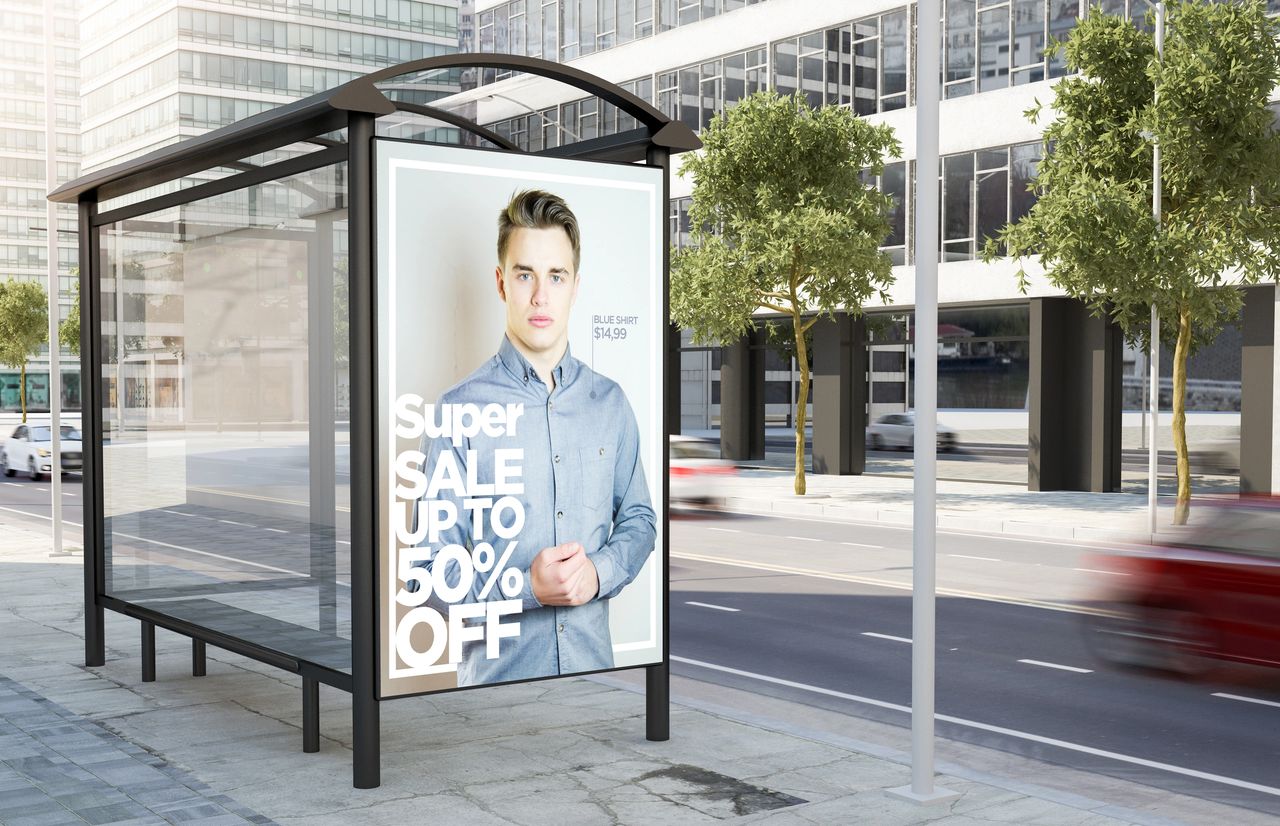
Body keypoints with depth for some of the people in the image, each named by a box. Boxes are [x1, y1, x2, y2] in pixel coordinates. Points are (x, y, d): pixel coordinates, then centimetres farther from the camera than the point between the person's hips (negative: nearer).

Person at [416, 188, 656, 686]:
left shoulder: (610, 402, 3)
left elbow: (639, 518, 10)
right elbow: (431, 570, -9)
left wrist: (599, 572, -9)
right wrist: (526, 588, -22)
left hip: (594, 660, 3)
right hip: (497, 672, -3)